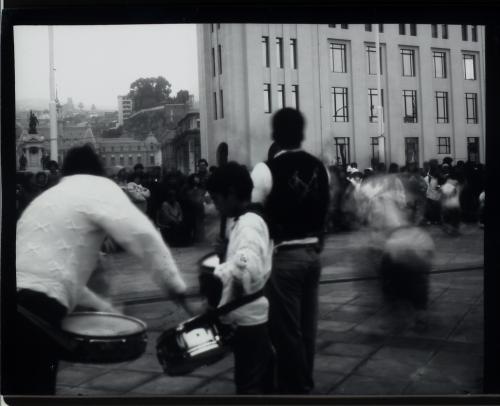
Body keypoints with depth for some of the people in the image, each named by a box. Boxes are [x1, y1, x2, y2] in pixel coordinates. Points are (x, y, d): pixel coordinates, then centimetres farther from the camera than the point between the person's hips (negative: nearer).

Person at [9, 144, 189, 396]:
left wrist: (101, 306, 33)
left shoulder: (51, 196, 29)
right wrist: (177, 289, -11)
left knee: (21, 388, 16)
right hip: (34, 306, -8)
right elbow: (143, 236, -14)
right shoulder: (98, 187, 4)